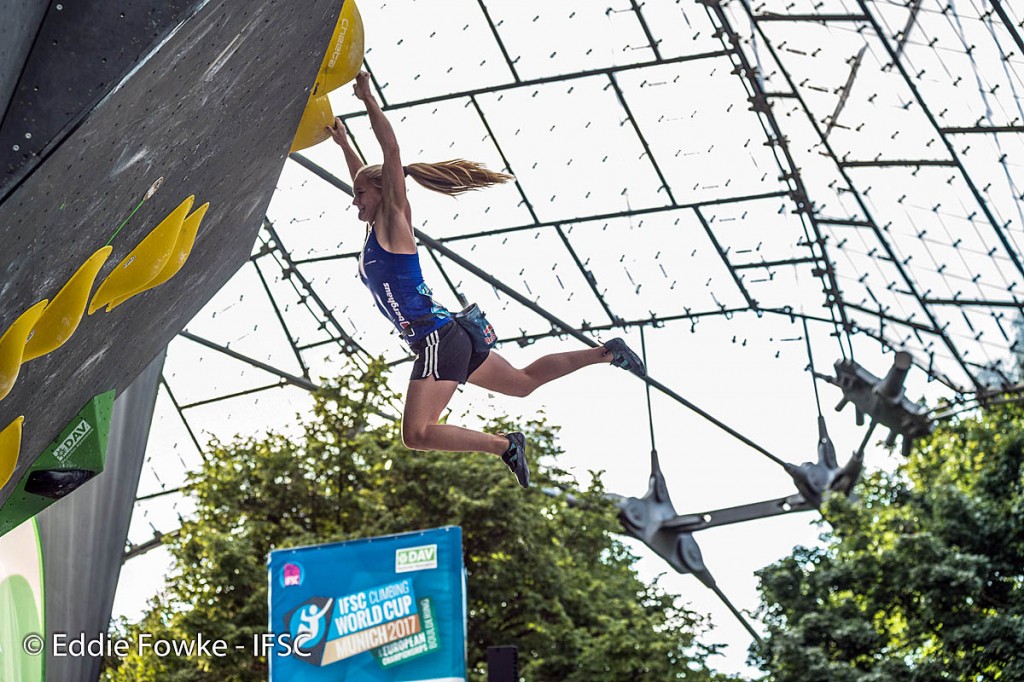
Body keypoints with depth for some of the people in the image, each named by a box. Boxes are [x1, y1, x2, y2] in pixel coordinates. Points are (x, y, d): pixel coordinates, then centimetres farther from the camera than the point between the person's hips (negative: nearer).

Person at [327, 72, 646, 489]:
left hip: (438, 338, -10)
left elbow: (391, 151, -15)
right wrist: (342, 143, 35)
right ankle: (607, 352, 25)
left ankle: (504, 446, -10)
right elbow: (364, 177, 35)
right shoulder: (376, 231, 16)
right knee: (523, 382, 21)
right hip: (445, 338, 10)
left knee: (416, 434, -16)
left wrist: (368, 100, -12)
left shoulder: (393, 221, -6)